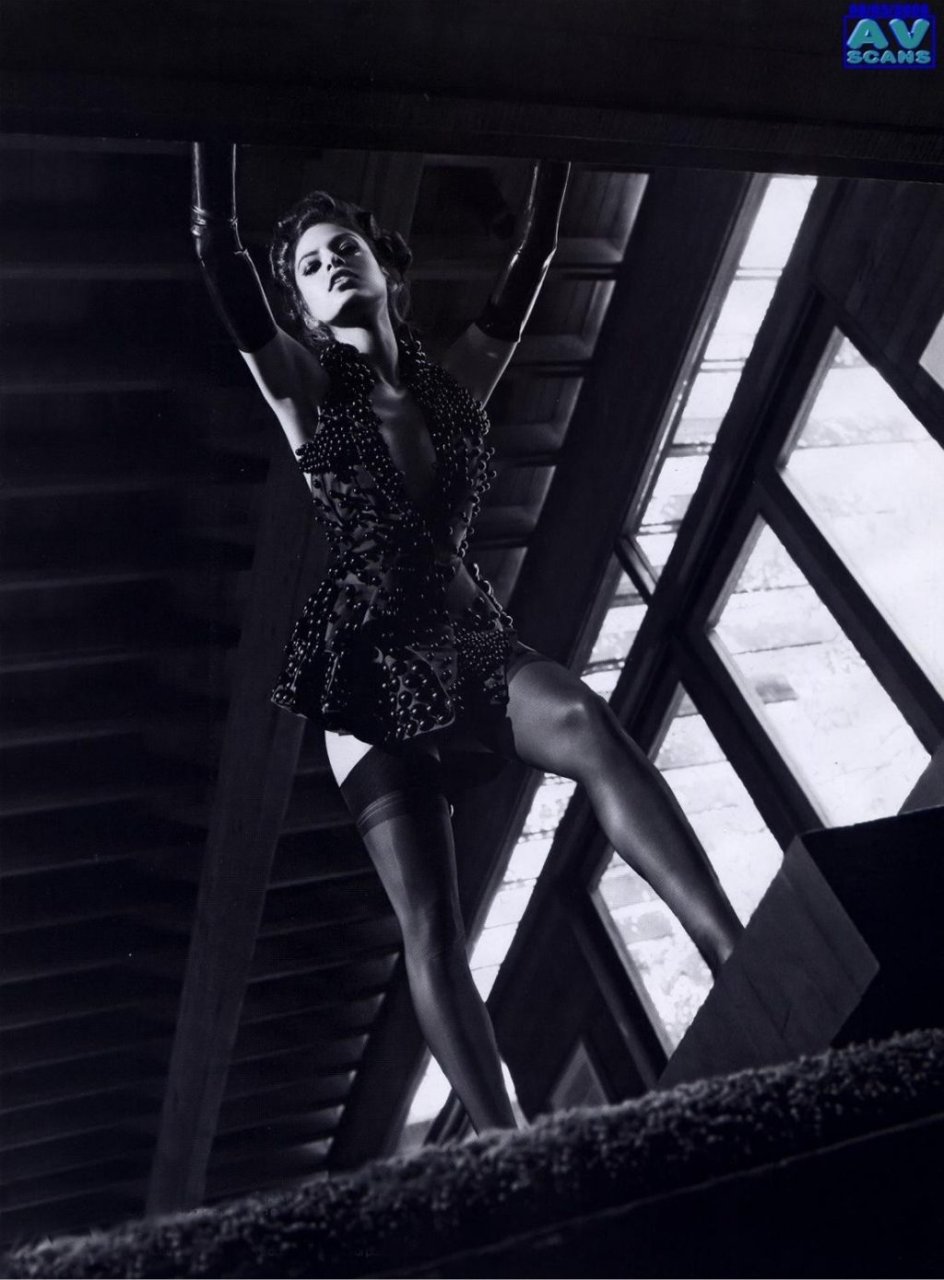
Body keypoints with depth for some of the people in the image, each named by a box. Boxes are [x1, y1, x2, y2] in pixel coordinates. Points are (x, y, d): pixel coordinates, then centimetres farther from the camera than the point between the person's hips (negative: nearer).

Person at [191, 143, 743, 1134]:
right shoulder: (302, 390, 6)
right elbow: (217, 252, -4)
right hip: (369, 663, -1)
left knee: (588, 724, -32)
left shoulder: (453, 382, 14)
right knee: (428, 924, -11)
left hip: (469, 640, 2)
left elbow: (533, 254, 11)